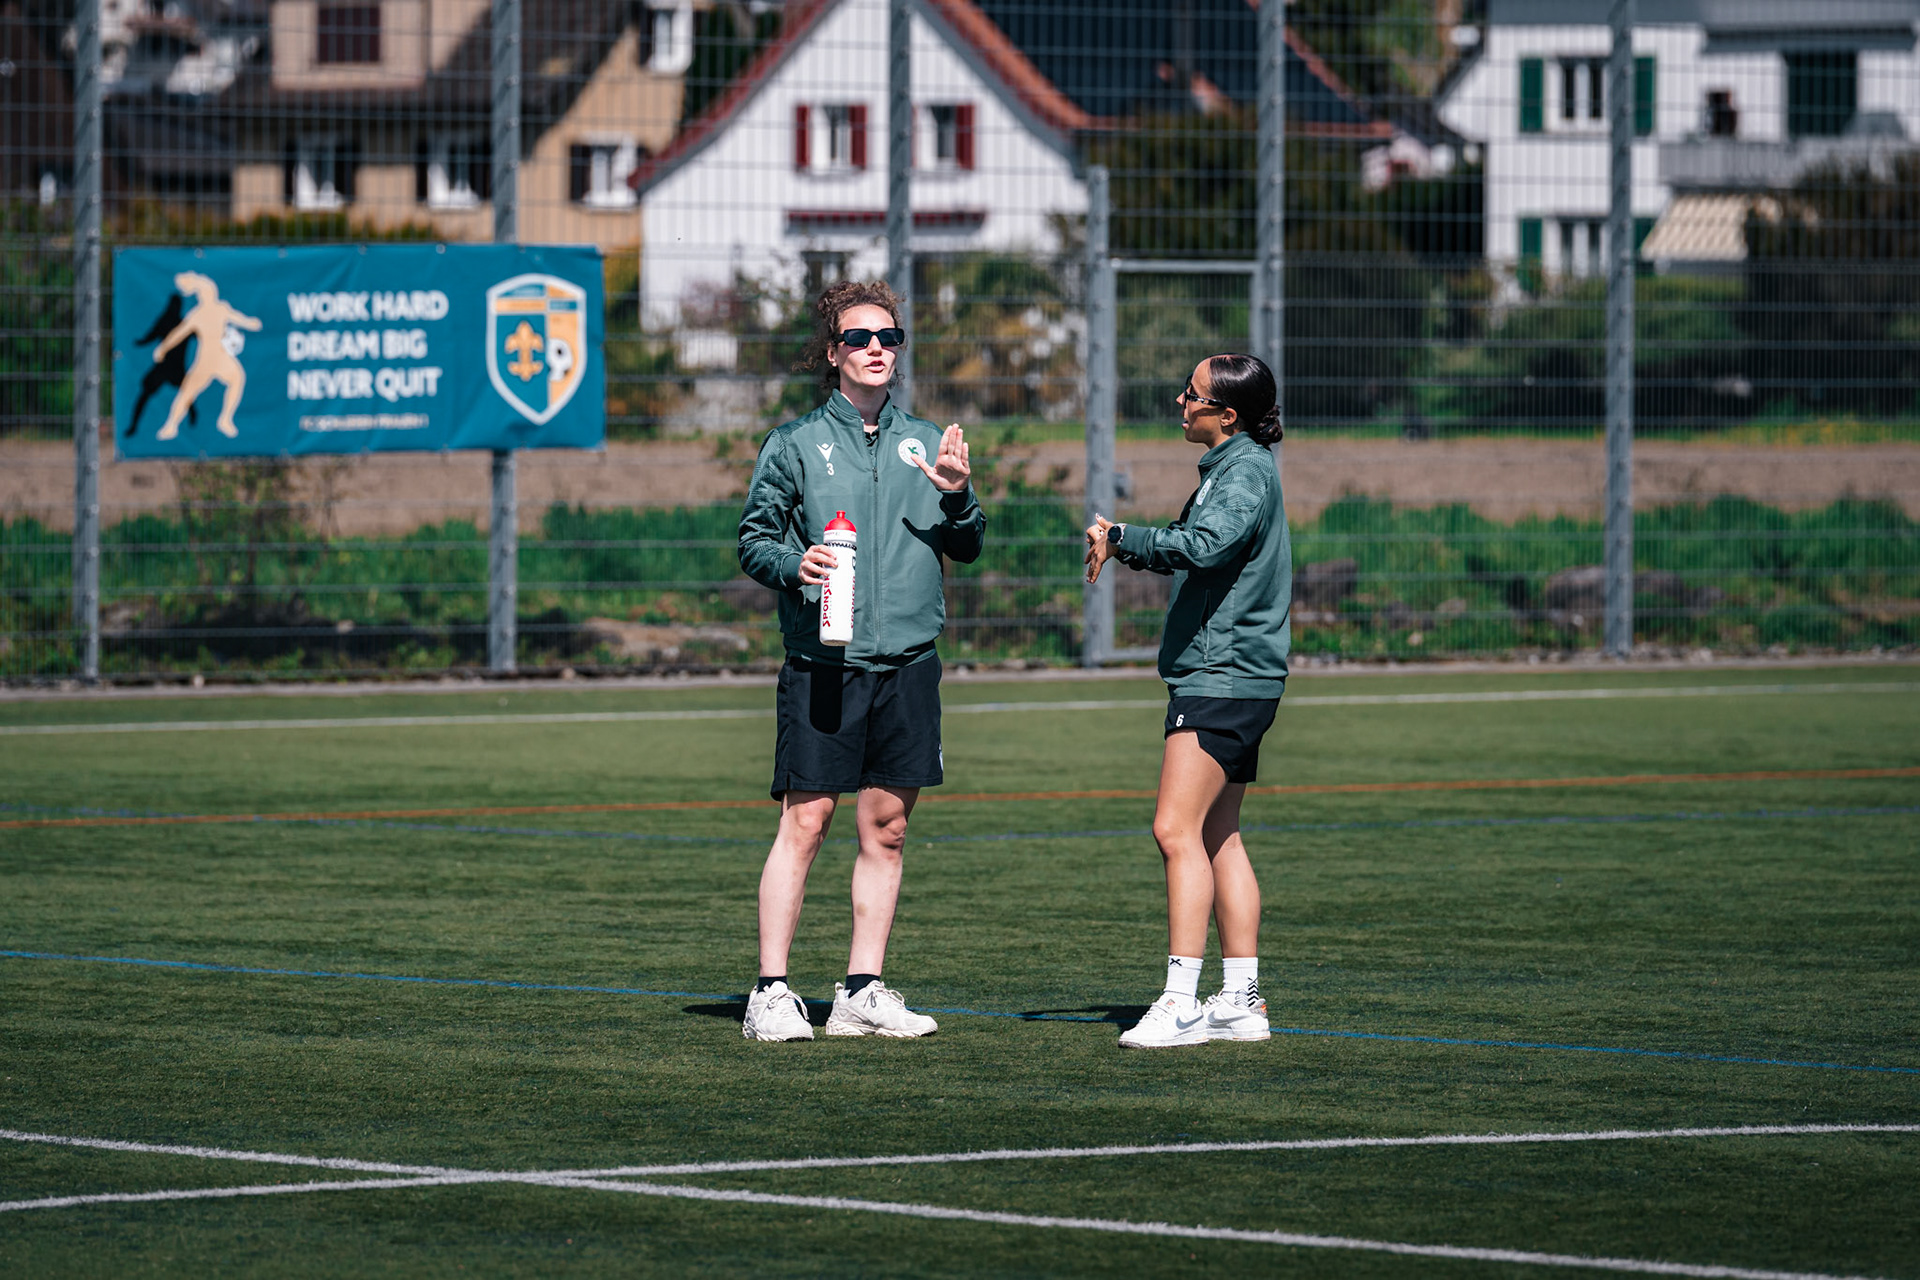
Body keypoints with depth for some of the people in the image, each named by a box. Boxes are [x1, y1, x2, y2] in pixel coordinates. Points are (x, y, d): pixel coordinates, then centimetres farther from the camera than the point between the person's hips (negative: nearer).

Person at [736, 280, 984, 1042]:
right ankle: (771, 994, -6)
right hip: (821, 664, -4)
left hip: (908, 664, 4)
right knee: (805, 822, -8)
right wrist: (793, 565, -17)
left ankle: (863, 992, 13)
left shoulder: (925, 444, 13)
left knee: (887, 828, 6)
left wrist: (958, 497, -6)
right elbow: (752, 539, 4)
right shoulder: (795, 444, 3)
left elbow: (968, 548, 14)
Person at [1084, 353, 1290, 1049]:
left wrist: (1121, 538, -23)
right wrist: (1121, 541, 12)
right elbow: (1201, 554, 28)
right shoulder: (1234, 467, 17)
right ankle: (1242, 1002, 14)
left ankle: (1181, 1003, -17)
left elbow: (1203, 546, -32)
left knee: (1177, 831, -15)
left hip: (1223, 678, -11)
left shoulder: (1246, 472, -15)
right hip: (1230, 680, 11)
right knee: (1217, 837, 12)